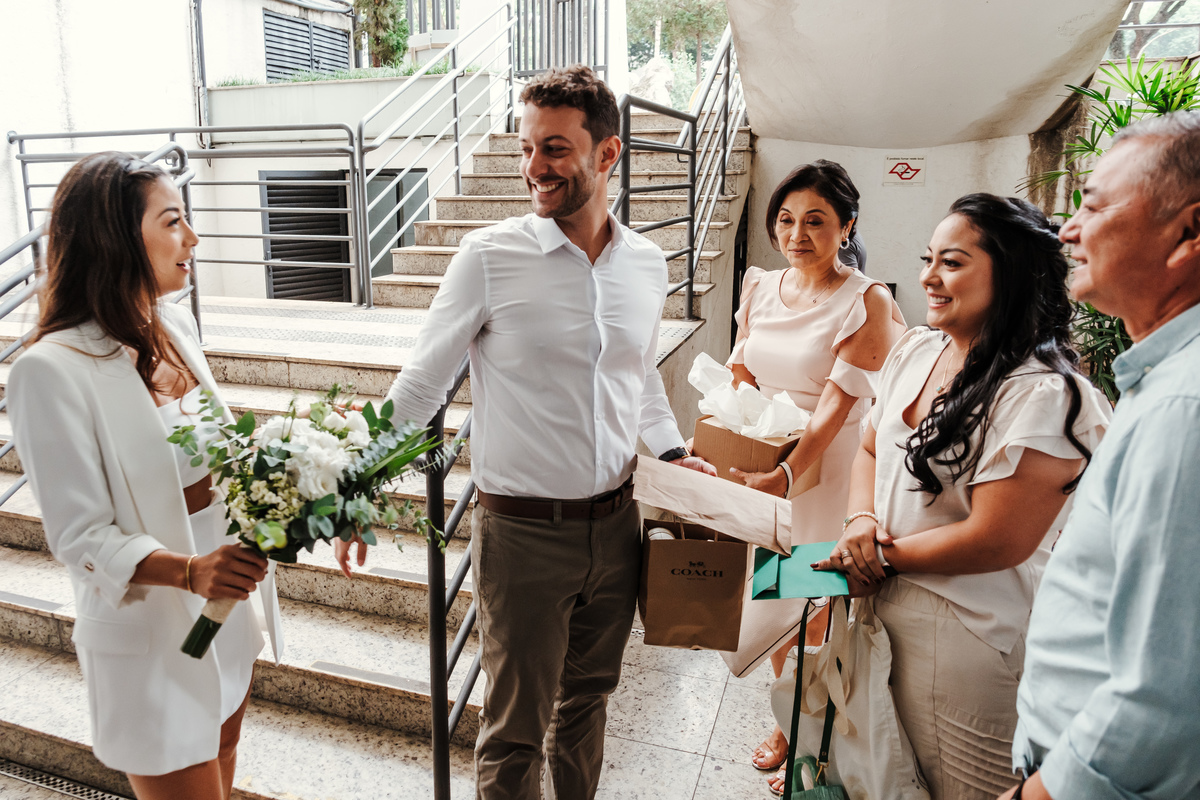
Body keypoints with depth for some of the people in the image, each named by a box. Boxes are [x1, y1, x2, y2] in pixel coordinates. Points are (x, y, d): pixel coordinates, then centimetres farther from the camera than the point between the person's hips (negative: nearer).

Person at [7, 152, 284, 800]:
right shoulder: (52, 370, -22)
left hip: (226, 595, 7)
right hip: (149, 630, -7)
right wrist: (188, 570, -34)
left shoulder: (173, 323, 0)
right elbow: (81, 538, -19)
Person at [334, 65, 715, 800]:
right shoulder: (491, 256, -11)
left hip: (616, 522, 5)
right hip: (523, 531, -4)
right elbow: (420, 387, -5)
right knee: (517, 727, 11)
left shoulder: (648, 265, 3)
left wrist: (673, 452, 6)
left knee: (588, 697, 23)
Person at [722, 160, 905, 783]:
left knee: (816, 609, 4)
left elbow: (838, 402, -20)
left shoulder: (866, 302, -12)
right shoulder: (761, 288, 5)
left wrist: (787, 474, -32)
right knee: (775, 595, 14)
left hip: (829, 469, -5)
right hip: (765, 468, 5)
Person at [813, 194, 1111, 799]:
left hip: (966, 630, -7)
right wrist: (860, 521, -7)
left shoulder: (1045, 395, -21)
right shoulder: (915, 350, 3)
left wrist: (883, 552, -13)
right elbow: (870, 450, 12)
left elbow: (997, 540, -23)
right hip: (882, 603, 7)